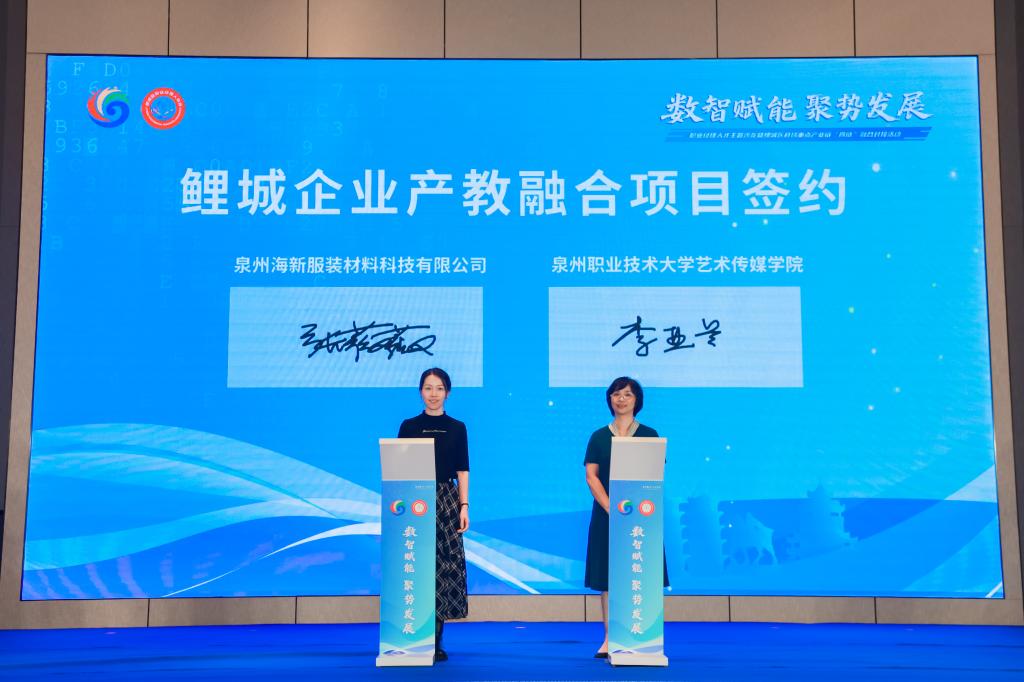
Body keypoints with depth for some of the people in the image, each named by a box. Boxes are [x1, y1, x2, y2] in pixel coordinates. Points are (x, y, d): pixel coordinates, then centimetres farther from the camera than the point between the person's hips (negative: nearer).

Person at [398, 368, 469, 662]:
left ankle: (436, 641, 6)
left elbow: (462, 470, 6)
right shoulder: (409, 426, 5)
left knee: (445, 566, -2)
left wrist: (464, 506, -3)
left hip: (447, 501, 1)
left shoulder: (457, 428, 7)